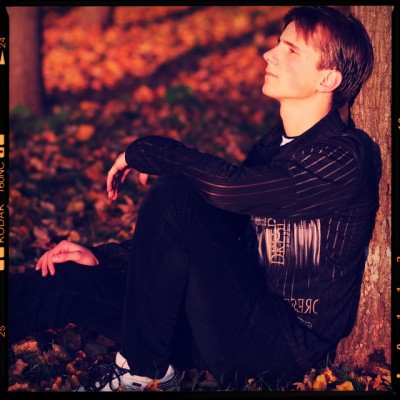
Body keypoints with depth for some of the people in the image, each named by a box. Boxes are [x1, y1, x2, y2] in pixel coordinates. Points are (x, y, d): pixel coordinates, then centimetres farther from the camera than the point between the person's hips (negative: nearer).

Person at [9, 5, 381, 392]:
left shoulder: (346, 156, -15)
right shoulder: (274, 145, 13)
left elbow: (226, 189, -27)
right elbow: (213, 229, 16)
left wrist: (145, 151, -10)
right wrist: (104, 256, 7)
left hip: (285, 343, -8)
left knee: (171, 194, -24)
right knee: (65, 282, -1)